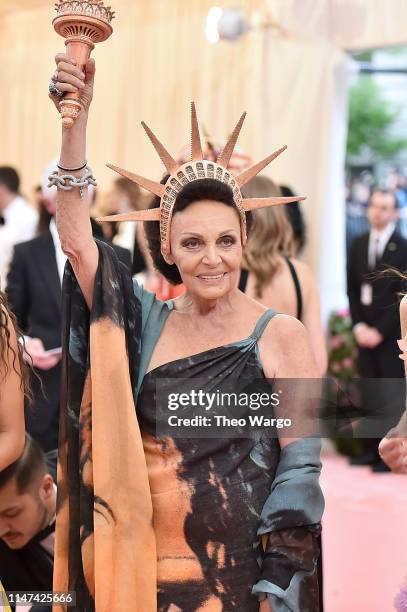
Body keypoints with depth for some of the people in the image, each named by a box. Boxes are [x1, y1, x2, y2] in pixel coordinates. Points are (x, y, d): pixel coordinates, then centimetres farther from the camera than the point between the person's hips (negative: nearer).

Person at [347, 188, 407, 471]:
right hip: (365, 332, 5)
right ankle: (371, 449, 12)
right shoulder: (359, 245, 11)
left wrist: (379, 331, -10)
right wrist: (359, 326, 0)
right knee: (368, 394, 5)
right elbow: (352, 289, 12)